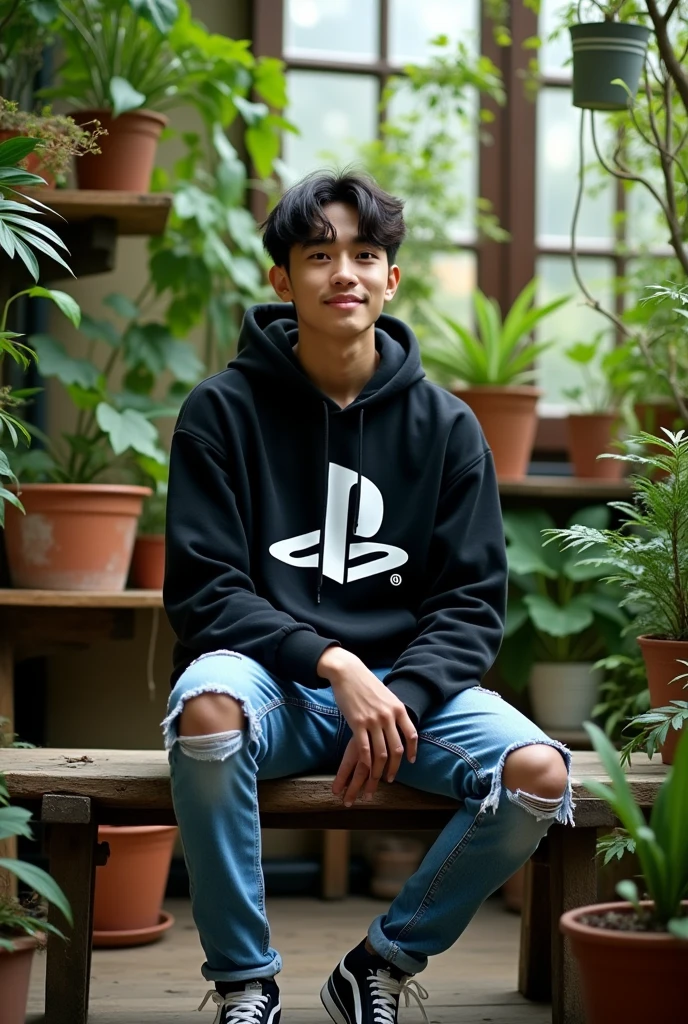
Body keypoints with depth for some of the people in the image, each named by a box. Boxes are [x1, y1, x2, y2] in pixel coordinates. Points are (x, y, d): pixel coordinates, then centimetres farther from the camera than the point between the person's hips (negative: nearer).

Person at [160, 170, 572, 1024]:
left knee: (539, 775, -24)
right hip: (271, 676, -2)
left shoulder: (445, 425, 5)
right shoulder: (224, 411, -1)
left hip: (407, 681, 3)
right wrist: (332, 663, -21)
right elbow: (203, 592, -6)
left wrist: (398, 696, -17)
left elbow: (472, 601, 3)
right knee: (207, 711, -38)